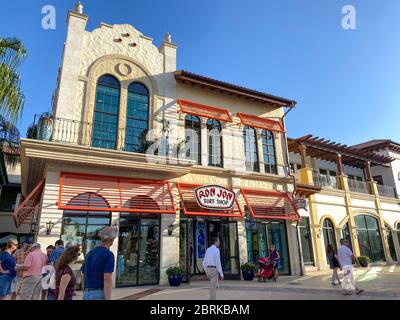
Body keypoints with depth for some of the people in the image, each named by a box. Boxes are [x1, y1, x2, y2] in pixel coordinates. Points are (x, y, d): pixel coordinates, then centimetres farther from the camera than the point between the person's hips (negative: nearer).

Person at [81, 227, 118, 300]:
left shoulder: (90, 253, 12)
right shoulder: (108, 254, -12)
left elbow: (83, 277, 16)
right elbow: (107, 279, -20)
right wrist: (108, 299, -19)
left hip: (87, 294, 8)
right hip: (99, 294, -8)